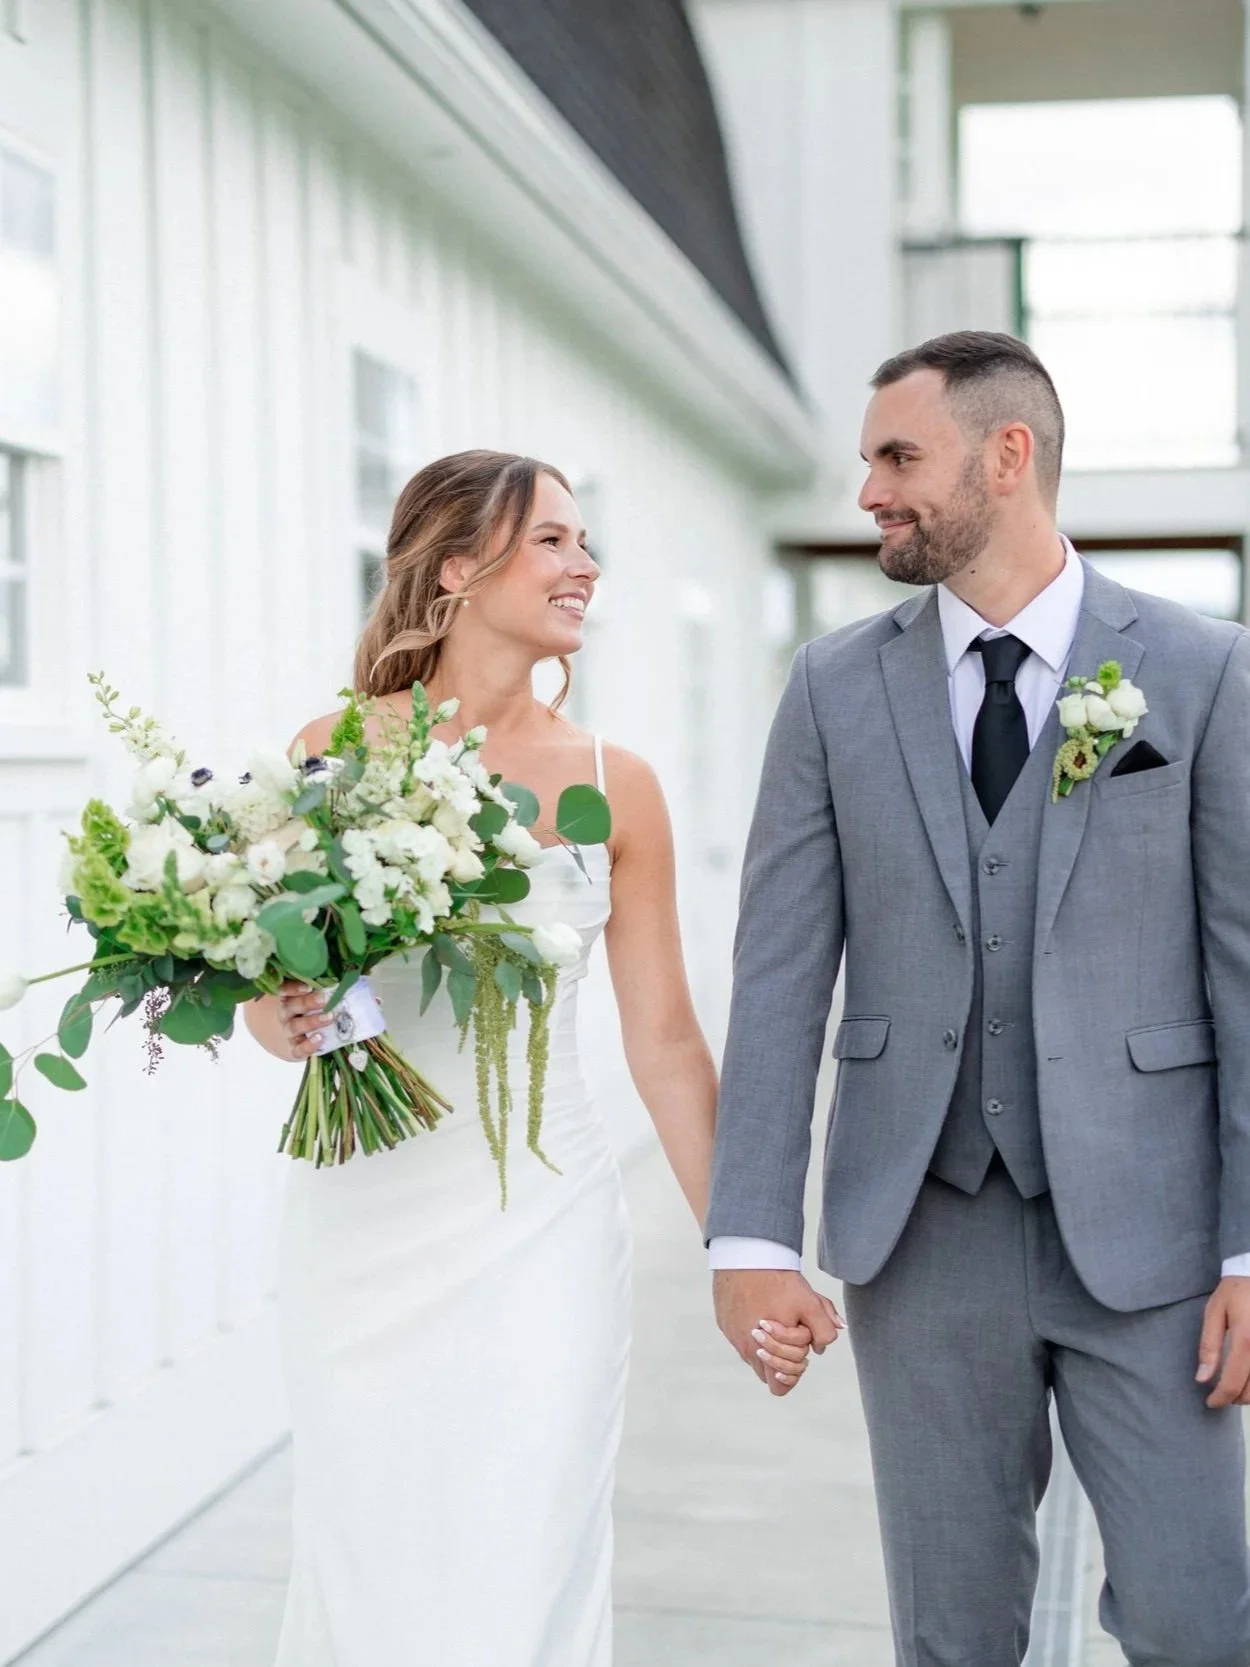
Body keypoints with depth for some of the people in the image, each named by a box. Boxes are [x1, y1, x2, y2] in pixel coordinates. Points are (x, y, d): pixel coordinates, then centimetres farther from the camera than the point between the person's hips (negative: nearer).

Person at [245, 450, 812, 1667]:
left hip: (537, 1233, 0)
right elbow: (270, 996, 6)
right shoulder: (335, 754, -2)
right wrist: (285, 1022, -17)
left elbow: (664, 1044, 4)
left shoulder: (613, 787, 0)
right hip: (361, 1224, 0)